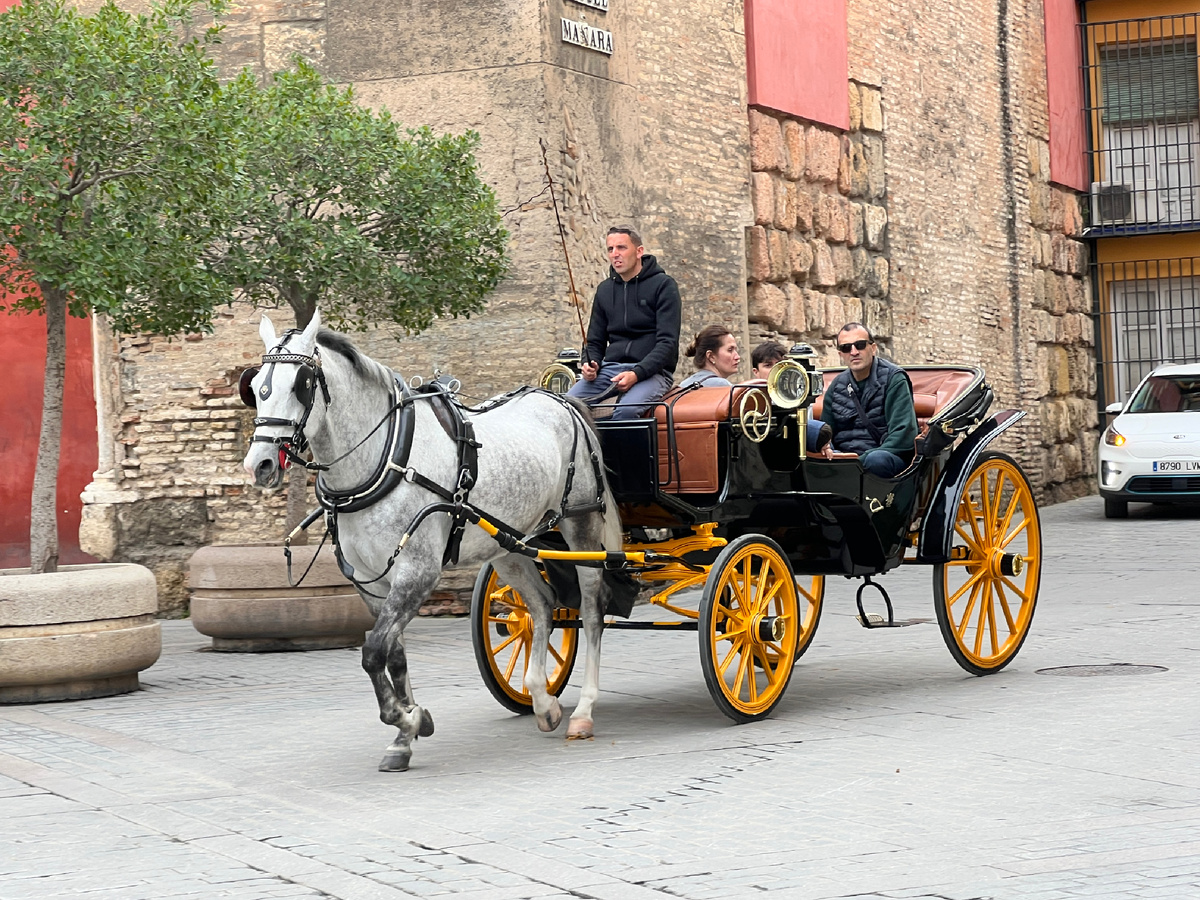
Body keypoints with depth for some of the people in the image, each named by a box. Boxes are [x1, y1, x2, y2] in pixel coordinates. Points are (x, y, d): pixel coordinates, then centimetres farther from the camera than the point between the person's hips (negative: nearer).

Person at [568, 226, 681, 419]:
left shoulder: (663, 285, 0)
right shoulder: (605, 289, 17)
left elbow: (667, 342, -9)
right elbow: (595, 341, 21)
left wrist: (637, 374, -22)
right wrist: (590, 364, -3)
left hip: (651, 370, -5)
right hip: (611, 367, 5)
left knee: (626, 410, -36)